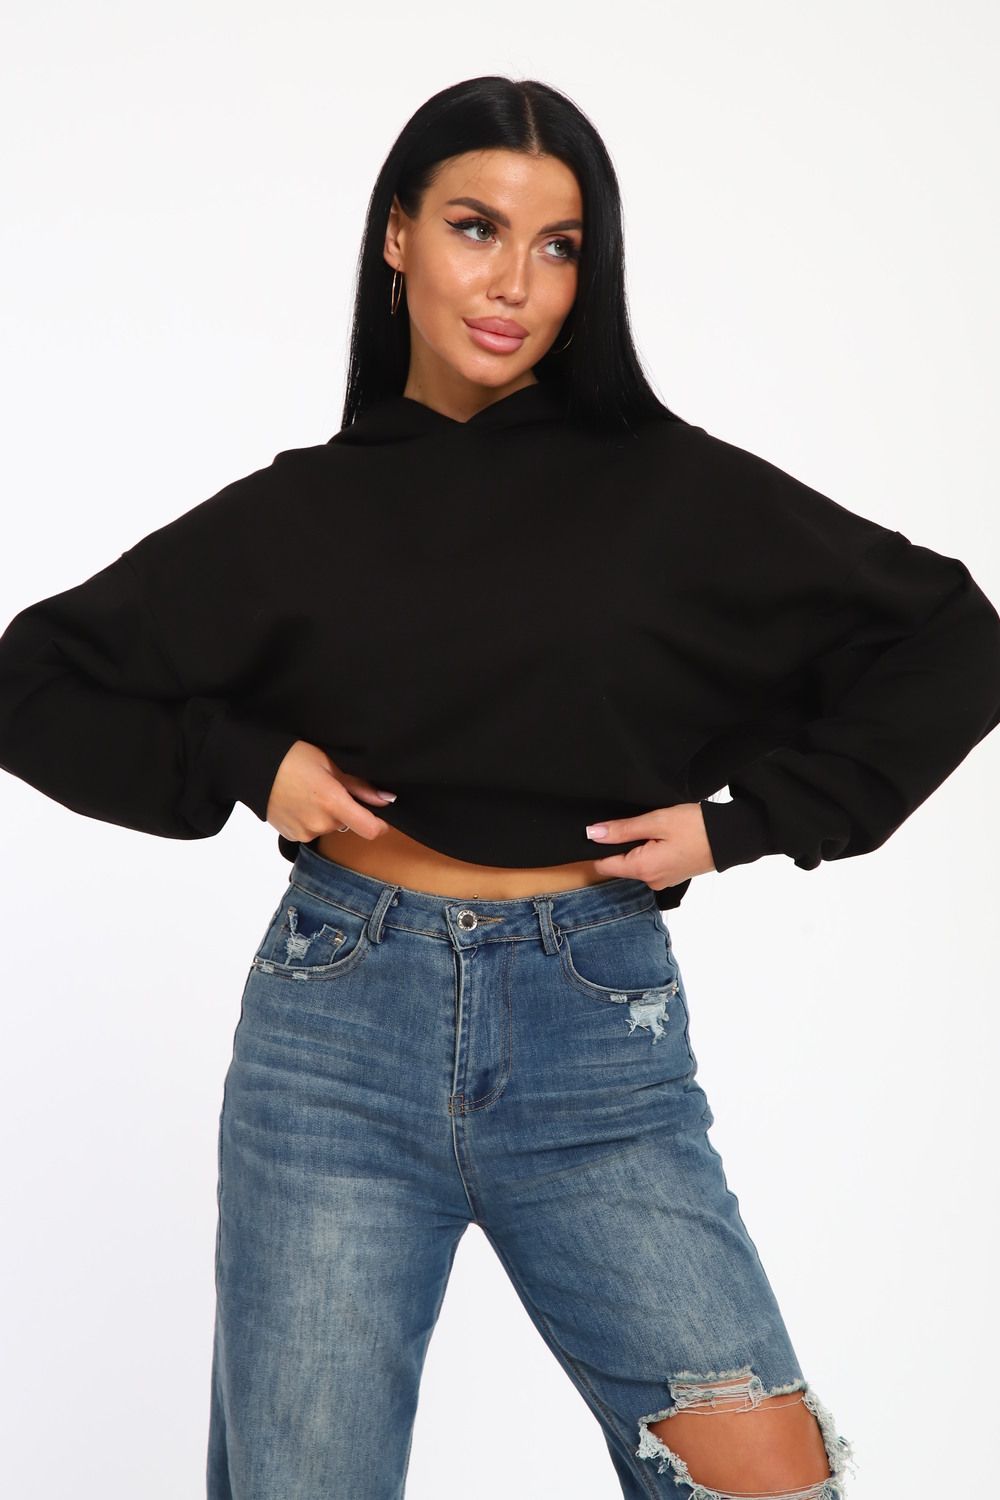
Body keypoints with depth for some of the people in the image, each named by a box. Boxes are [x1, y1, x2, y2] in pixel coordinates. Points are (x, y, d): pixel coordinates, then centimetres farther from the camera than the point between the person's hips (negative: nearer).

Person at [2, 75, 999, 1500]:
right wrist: (242, 765, -2)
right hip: (338, 1032, 1)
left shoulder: (672, 490, 1)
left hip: (599, 1048, 0)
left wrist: (744, 818, 0)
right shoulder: (300, 511, 4)